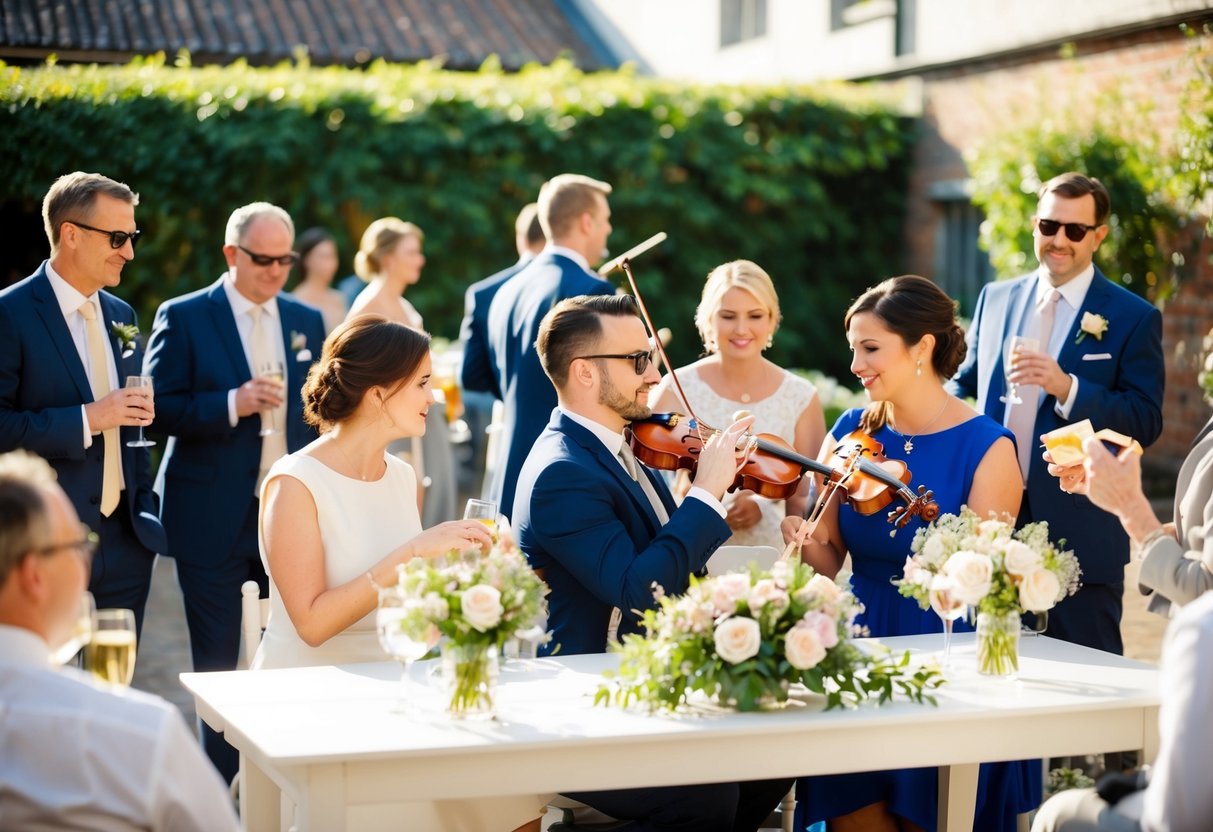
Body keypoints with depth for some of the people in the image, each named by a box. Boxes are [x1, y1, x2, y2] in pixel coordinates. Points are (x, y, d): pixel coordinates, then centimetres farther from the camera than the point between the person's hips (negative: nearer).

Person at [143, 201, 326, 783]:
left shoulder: (307, 320, 11)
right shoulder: (183, 318, -2)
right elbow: (159, 408, -8)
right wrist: (232, 403, -20)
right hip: (214, 518, -3)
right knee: (217, 667, 5)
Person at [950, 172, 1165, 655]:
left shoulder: (1134, 319, -4)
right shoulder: (996, 299, 11)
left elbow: (1146, 423, -10)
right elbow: (965, 384, 20)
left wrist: (1067, 388, -22)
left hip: (1079, 537, -4)